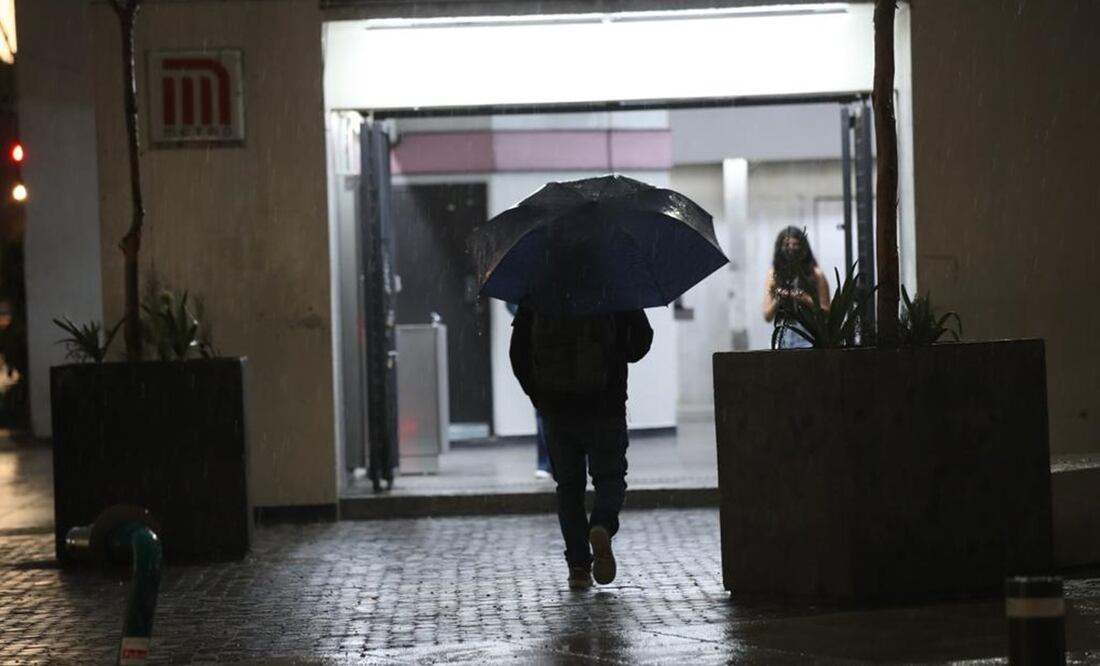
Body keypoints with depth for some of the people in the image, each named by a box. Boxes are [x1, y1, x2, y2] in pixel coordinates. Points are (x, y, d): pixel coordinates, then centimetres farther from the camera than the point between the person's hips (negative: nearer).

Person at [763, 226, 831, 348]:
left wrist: (807, 300, -12)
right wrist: (777, 300, -10)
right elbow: (767, 316, 7)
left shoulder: (815, 274, 3)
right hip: (783, 336, 2)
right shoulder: (773, 274, 9)